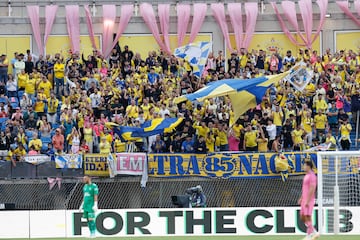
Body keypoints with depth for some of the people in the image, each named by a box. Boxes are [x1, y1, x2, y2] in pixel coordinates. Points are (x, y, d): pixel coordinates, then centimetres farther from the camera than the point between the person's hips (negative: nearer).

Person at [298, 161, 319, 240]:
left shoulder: (312, 176, -15)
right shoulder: (307, 176, 18)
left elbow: (312, 189, -21)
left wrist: (308, 201, -24)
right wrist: (301, 198, 22)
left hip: (309, 200, -10)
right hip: (304, 200, 10)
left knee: (307, 217, -9)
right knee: (302, 217, 9)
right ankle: (314, 232, 13)